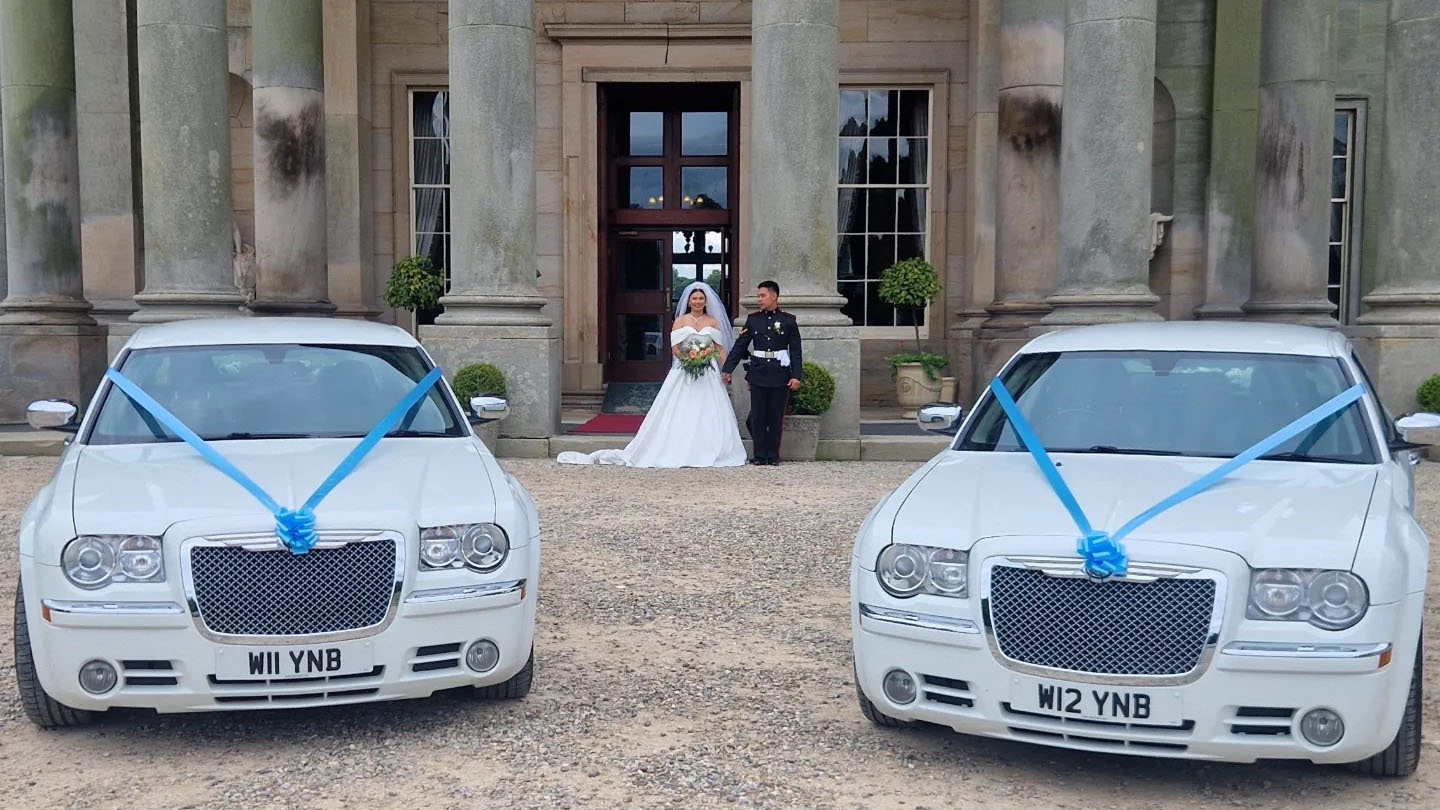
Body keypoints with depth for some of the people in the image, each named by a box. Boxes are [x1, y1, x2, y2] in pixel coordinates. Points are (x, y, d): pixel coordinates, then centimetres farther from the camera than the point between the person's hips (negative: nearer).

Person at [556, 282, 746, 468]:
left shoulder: (713, 321, 11)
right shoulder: (681, 320, 6)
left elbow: (720, 348, 8)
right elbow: (674, 348, -1)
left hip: (708, 374, 1)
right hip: (684, 372, -1)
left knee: (708, 413, -4)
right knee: (679, 413, -5)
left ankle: (708, 454, 1)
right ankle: (678, 452, -2)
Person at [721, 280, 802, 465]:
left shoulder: (788, 320, 2)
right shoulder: (753, 319, 7)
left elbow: (795, 350, 1)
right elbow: (739, 346, 7)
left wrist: (796, 375, -7)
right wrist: (727, 369, 1)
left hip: (780, 375, -2)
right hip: (758, 374, 2)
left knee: (776, 417, 4)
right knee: (757, 416, 3)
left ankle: (773, 456, 12)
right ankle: (759, 455, 10)